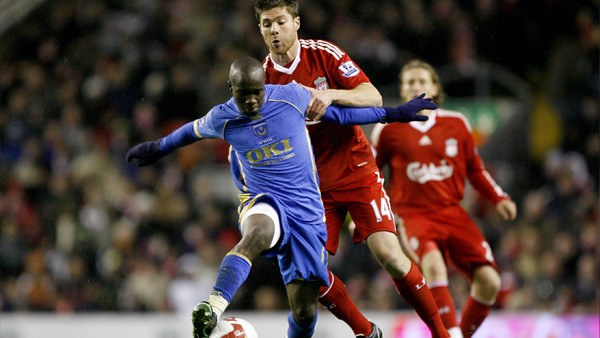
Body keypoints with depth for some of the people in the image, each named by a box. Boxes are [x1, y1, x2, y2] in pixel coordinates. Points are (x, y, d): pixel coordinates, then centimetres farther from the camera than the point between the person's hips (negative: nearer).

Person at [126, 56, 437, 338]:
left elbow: (335, 112, 12)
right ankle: (211, 310, -59)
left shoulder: (292, 98, -5)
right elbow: (194, 130, 22)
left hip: (306, 208, 1)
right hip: (262, 204, -1)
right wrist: (158, 148, 37)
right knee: (256, 233, -42)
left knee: (304, 311, -5)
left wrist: (391, 114, 18)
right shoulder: (222, 119, -2)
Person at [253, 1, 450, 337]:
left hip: (356, 172, -3)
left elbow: (374, 98, -14)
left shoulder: (324, 54, -7)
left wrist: (330, 95, -31)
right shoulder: (263, 78, 0)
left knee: (389, 254, -17)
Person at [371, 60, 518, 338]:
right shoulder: (388, 129, 3)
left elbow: (475, 169, 20)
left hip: (452, 213, 4)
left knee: (489, 281, -11)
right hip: (414, 214, -3)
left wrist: (499, 199, 8)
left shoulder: (456, 124, 10)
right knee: (433, 264, -35)